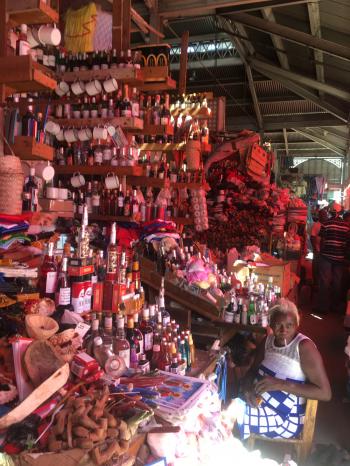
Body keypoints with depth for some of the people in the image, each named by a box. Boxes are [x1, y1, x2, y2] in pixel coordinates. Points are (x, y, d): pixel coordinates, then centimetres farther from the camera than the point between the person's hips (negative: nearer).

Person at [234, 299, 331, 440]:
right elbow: (252, 371, 9)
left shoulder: (304, 347, -15)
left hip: (286, 418, -6)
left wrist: (281, 384, -26)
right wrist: (247, 389, -14)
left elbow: (325, 393, -19)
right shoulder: (268, 340, 4)